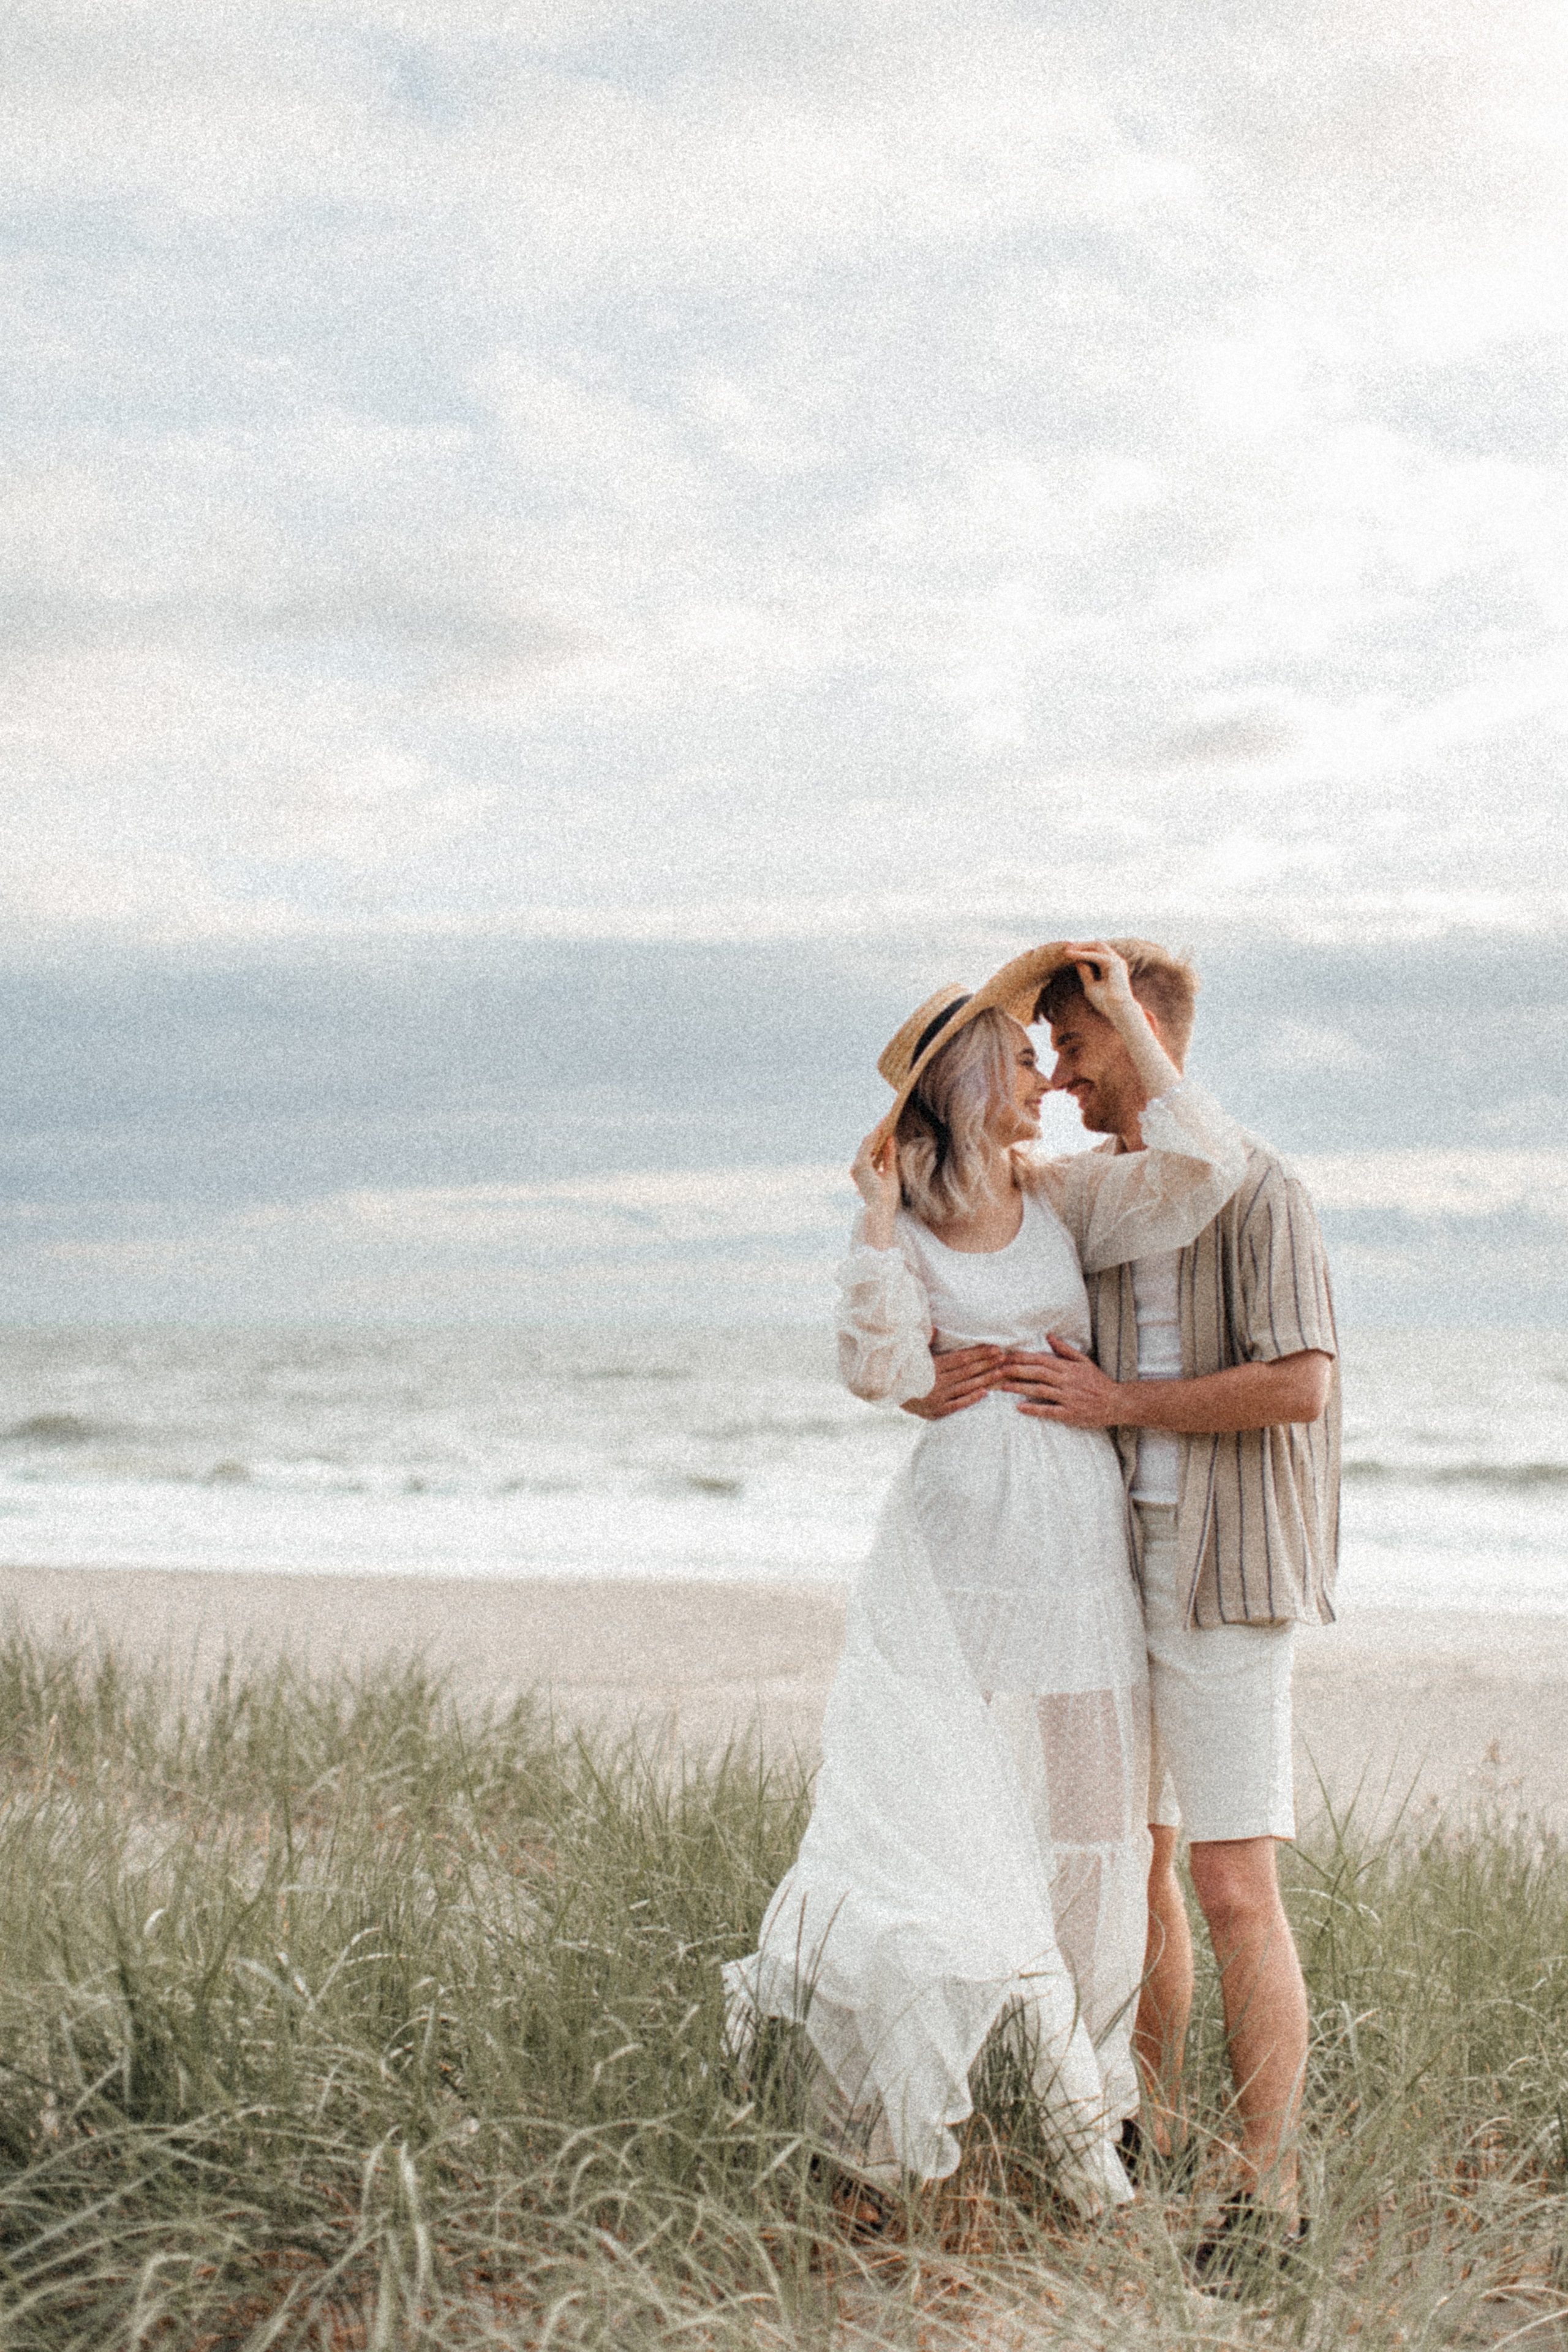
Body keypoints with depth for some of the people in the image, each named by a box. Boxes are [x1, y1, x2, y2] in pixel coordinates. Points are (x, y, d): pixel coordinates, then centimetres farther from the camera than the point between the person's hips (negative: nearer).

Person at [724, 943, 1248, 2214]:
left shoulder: (1070, 1200, 4)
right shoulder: (897, 1221, 2)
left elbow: (1201, 1169, -13)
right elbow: (886, 1371, -12)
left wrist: (1125, 1011, -9)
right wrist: (883, 1209, -15)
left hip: (1078, 1540, 2)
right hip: (956, 1531, -1)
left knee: (1085, 1823, 8)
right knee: (921, 1806, -9)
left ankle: (1086, 2108, 21)